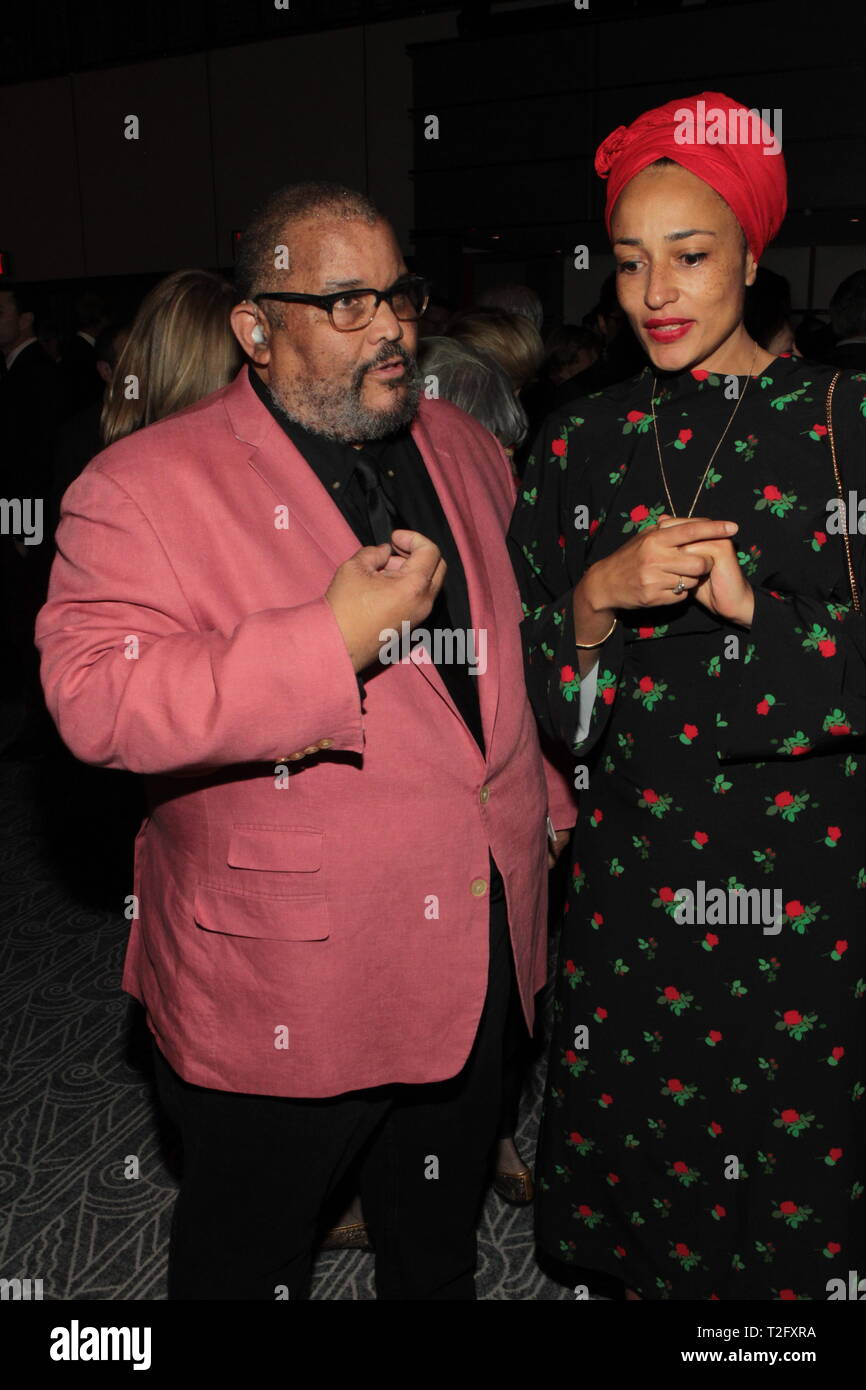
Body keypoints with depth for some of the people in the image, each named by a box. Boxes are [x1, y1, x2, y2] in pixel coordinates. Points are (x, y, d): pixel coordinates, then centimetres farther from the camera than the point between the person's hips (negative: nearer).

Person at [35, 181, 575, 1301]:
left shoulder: (464, 449, 6)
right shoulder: (145, 487, -15)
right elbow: (95, 699, -26)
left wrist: (542, 802, 17)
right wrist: (332, 642, -30)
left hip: (476, 948, 6)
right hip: (278, 989, -5)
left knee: (442, 1248, 28)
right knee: (246, 1259, 20)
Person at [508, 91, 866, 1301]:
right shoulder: (581, 445, 5)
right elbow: (534, 682, 3)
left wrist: (753, 606, -19)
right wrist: (601, 596, -15)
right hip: (635, 873, 3)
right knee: (647, 1173, 14)